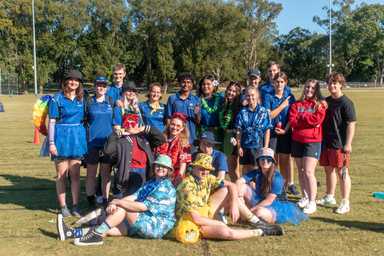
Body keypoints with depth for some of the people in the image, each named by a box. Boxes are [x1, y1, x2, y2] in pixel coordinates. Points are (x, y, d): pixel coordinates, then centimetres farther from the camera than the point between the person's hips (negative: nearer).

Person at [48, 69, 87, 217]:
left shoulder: (81, 99, 10)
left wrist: (84, 139, 10)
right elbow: (52, 121, -4)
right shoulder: (57, 98, -2)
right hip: (62, 137, -3)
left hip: (77, 138, 3)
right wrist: (51, 142, -10)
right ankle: (63, 206, 12)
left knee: (75, 174, 6)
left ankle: (75, 205, 14)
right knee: (62, 175, 4)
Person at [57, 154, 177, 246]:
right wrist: (114, 204, -15)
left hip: (157, 226, -7)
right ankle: (72, 233, -15)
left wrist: (118, 202, -16)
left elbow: (143, 206, -21)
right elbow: (134, 196, 4)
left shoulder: (166, 186, -12)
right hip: (145, 222, 7)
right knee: (108, 229, -8)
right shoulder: (151, 182, 18)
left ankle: (96, 234, -23)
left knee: (123, 208, -22)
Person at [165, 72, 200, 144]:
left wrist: (197, 114, -14)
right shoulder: (172, 98, 3)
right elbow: (168, 119, 3)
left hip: (190, 138, 1)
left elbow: (198, 122, 6)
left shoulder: (196, 99, 6)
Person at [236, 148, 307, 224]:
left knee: (260, 212, -39)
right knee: (243, 187, -15)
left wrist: (253, 209, -24)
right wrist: (239, 195, -35)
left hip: (275, 206, -5)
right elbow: (239, 181, -15)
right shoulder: (256, 173, -5)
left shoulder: (277, 177, -20)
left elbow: (269, 201, -22)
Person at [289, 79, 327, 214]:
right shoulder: (297, 104, 9)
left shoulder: (320, 104, 0)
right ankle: (305, 197, 25)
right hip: (297, 140, 4)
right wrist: (310, 120, -11)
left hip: (312, 141, -4)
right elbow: (292, 121, -4)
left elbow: (317, 119, -16)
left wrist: (301, 116, -6)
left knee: (308, 172, -11)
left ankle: (312, 202, -5)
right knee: (301, 171, 11)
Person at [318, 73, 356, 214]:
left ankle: (345, 203, 8)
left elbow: (351, 124, -13)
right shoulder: (326, 101, 11)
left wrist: (348, 144, -18)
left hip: (340, 144, -7)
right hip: (326, 142, 7)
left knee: (342, 172, -1)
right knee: (329, 169, 17)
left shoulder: (346, 103, -11)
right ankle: (329, 197, 32)